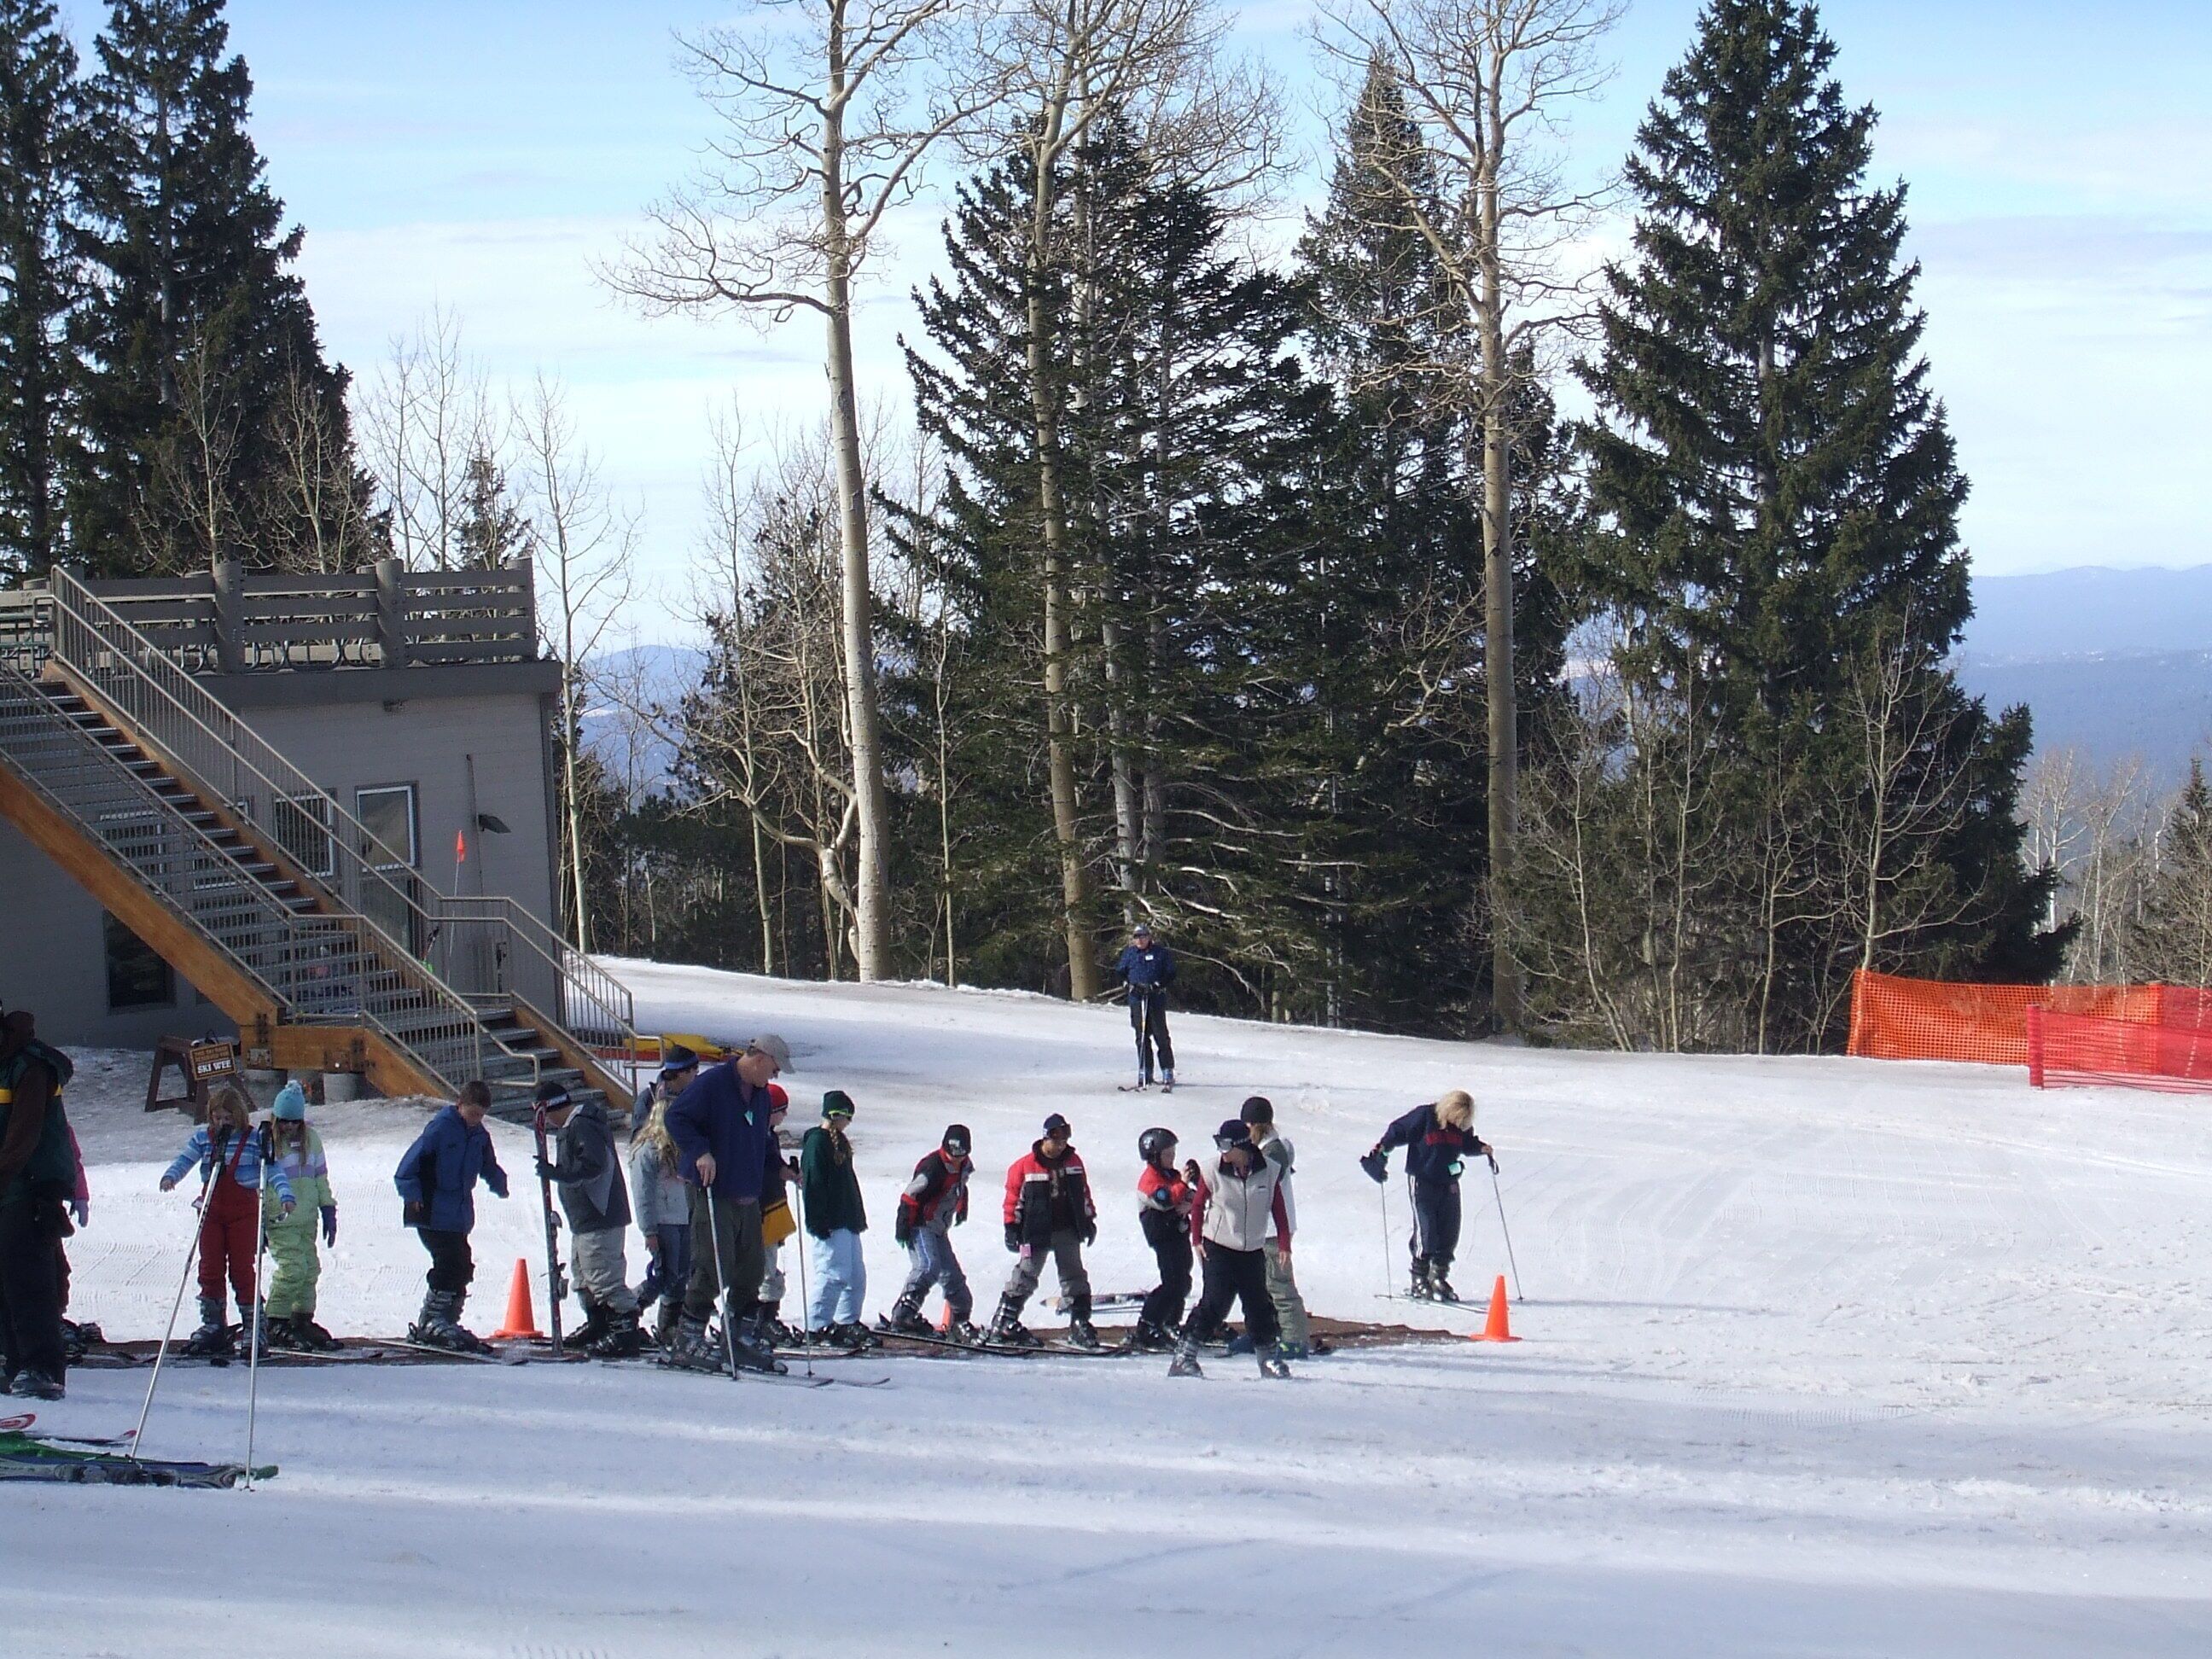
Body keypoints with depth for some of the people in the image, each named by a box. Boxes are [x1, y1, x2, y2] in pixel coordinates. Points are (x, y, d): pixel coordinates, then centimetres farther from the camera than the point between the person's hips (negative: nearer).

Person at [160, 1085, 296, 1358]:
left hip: (244, 1210, -4)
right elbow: (185, 1159, 1)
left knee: (242, 1269, -6)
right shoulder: (203, 1138, 7)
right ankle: (212, 1326, 12)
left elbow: (274, 1169, -8)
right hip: (211, 1210, 4)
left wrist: (285, 1195, -23)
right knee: (210, 1269, 4)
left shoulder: (255, 1139, -3)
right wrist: (171, 1175, -21)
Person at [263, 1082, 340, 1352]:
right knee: (292, 1267, -15)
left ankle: (302, 1320, 17)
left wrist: (328, 1209, 15)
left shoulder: (310, 1139, 9)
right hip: (280, 1221, -6)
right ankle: (275, 1324, -5)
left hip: (307, 1218, 6)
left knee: (310, 1269, 5)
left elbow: (321, 1177, 19)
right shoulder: (266, 1141, -7)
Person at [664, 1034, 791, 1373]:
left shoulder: (760, 1094, 17)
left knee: (751, 1269, 8)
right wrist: (700, 1152, -24)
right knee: (714, 1268, -12)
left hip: (748, 1198, 8)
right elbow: (676, 1118, -13)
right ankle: (688, 1340, -6)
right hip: (713, 1194, -8)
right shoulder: (711, 1084, -9)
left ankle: (743, 1338, 19)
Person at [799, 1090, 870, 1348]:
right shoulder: (817, 1142, -11)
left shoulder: (838, 1142, 18)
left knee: (856, 1275, 12)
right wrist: (819, 1222, -22)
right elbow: (814, 1184, -17)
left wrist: (858, 1218, 22)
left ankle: (847, 1322, 20)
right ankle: (817, 1327, -10)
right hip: (829, 1224, -10)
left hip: (847, 1221, 10)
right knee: (834, 1273, -13)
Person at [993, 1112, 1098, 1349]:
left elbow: (1083, 1193, 16)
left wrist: (1089, 1220, 15)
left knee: (1074, 1276, 4)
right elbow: (1014, 1197, -3)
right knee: (1026, 1276, -3)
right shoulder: (1025, 1165, -7)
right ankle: (1004, 1323, 3)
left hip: (1068, 1231, 4)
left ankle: (1080, 1323, 8)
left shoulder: (1073, 1162, 7)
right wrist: (1012, 1228, -5)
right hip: (1036, 1232, -4)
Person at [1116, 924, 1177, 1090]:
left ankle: (1168, 1072, 3)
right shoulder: (1129, 953, 10)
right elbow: (1119, 972, 17)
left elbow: (1171, 974, 3)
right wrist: (1126, 984, -1)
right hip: (1137, 999, 2)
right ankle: (1145, 1073, 7)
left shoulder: (1160, 953, 2)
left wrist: (1159, 985, -12)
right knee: (1142, 1037, 3)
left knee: (1161, 1036, -3)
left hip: (1157, 999, -2)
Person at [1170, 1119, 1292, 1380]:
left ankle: (1269, 1358, 20)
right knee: (1216, 1304, -12)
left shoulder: (1268, 1172, -6)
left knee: (1259, 1306, 5)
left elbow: (1278, 1209, 3)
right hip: (1218, 1248, -2)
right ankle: (1184, 1356, -6)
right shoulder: (1213, 1172, -10)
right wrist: (1197, 1240, -2)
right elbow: (1198, 1206, 2)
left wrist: (1284, 1245, 1)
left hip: (1253, 1251, 2)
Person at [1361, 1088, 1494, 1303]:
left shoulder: (1462, 1126, 3)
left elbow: (1468, 1144, 20)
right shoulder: (1424, 1116, -13)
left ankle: (1439, 1278, 16)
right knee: (1426, 1231, -11)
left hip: (1449, 1183, 6)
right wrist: (1381, 1150, -15)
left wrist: (1483, 1149, 2)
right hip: (1422, 1181, -6)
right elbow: (1398, 1131, -5)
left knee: (1450, 1233, 3)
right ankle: (1420, 1281, -4)